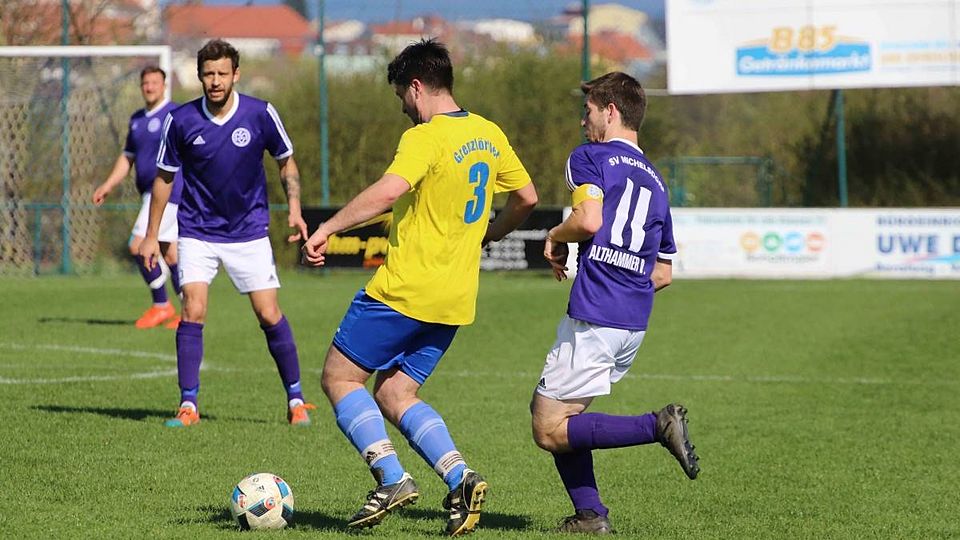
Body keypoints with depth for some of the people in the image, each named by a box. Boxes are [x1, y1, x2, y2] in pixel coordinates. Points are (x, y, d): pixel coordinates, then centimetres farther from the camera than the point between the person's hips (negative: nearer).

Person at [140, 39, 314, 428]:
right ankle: (188, 404, -6)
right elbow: (164, 177, 5)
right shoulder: (181, 120, -8)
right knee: (193, 311, -14)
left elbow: (286, 162, 7)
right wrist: (151, 235, 6)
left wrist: (294, 208, -8)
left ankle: (295, 400, 10)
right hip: (198, 232, 0)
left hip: (249, 232, 0)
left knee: (269, 315, -4)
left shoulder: (261, 114, -9)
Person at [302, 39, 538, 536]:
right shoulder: (488, 134, 11)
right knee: (394, 396, 13)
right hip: (455, 297, 8)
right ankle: (459, 477, -7)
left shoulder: (426, 137, -14)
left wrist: (328, 228, -26)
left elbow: (389, 190, -30)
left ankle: (391, 478, -10)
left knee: (339, 377, 4)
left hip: (405, 289, -8)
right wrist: (485, 237, 34)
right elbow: (526, 197, 21)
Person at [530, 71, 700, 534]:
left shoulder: (590, 157, -1)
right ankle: (589, 514, 6)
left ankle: (658, 426, -17)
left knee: (550, 430, -6)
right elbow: (664, 273, 22)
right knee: (547, 409, 17)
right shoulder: (654, 180, 21)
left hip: (595, 318, -8)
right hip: (635, 324, 8)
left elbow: (589, 218, -19)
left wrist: (556, 237, 0)